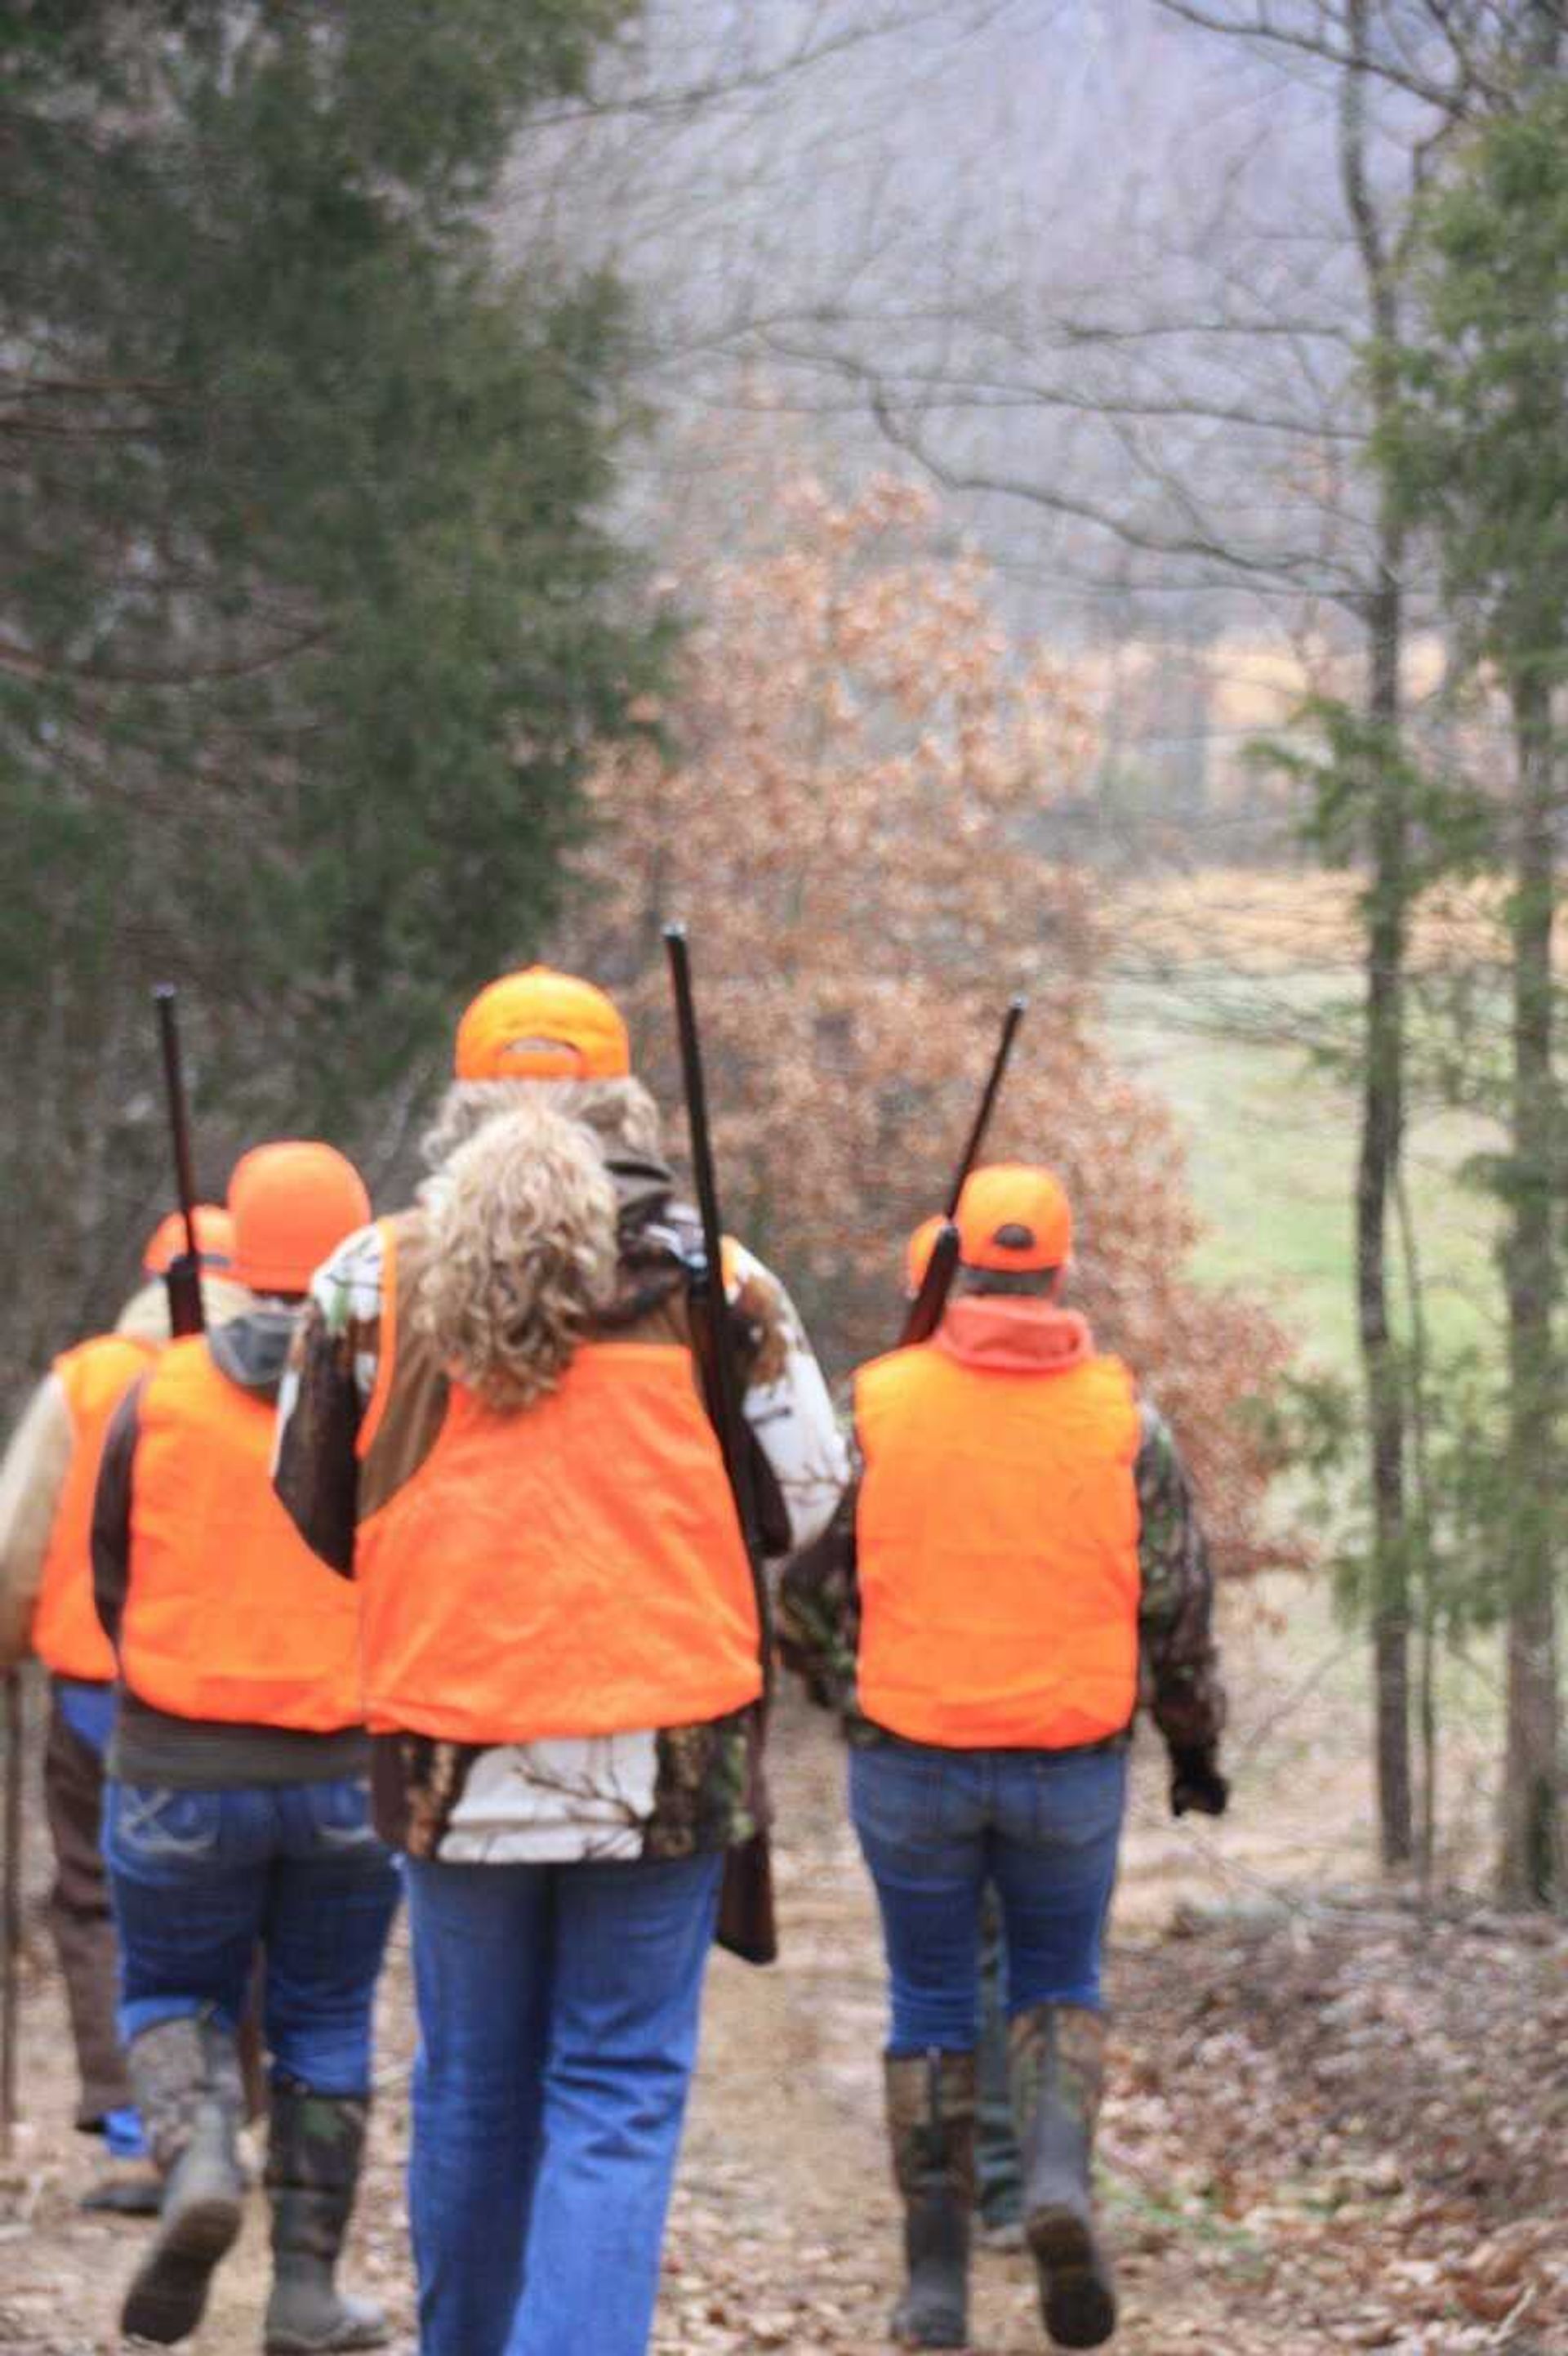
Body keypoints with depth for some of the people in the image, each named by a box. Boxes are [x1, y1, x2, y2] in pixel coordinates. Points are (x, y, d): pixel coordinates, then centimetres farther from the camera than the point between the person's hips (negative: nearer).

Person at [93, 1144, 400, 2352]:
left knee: (173, 1994, 16)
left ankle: (197, 2155, -13)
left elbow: (113, 1580, 4)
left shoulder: (157, 1400, -5)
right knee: (324, 2022, 14)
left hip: (179, 1768, 0)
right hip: (349, 1775, 0)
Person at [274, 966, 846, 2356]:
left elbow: (310, 1513, 8)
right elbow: (803, 1502, 5)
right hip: (660, 1745, -1)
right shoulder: (714, 1283, -3)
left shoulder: (373, 1279, 0)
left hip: (449, 1749, 2)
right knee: (618, 2096, 1)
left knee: (471, 2089, 15)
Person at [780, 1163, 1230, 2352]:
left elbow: (807, 1586, 0)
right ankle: (1060, 2178, -8)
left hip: (911, 1758, 0)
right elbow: (1179, 1612, 0)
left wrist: (841, 1690, 20)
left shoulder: (878, 1406, -6)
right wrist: (1198, 1749, 16)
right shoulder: (1124, 1423, -4)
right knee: (1060, 1985, 19)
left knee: (932, 2006, 13)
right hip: (1074, 1763, 0)